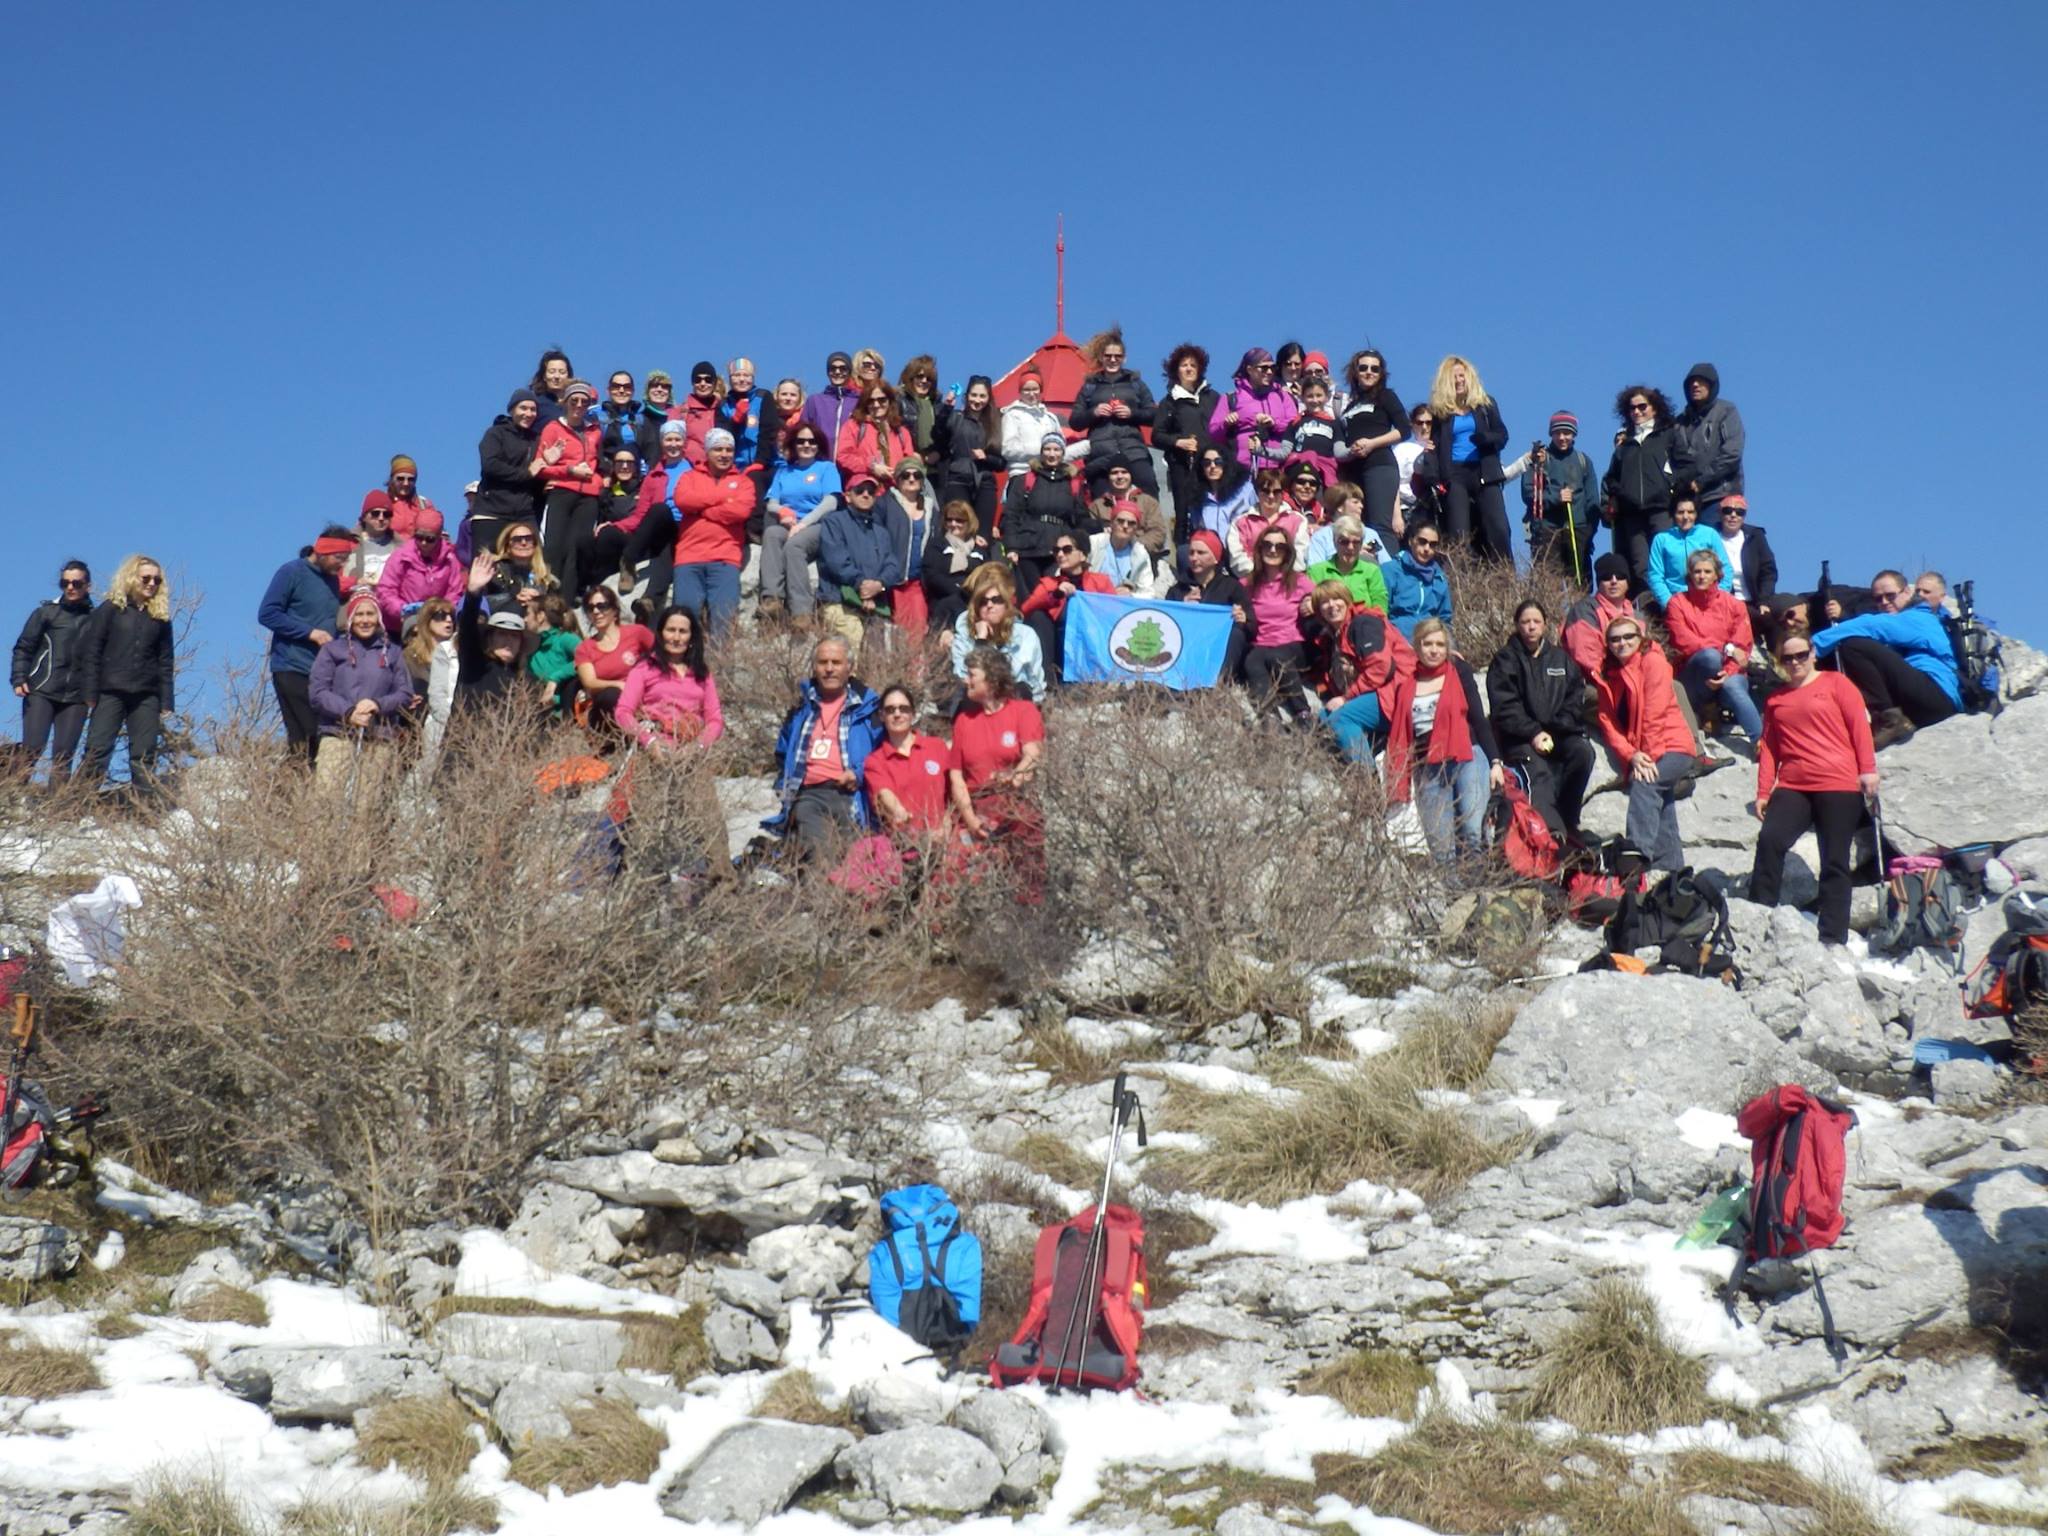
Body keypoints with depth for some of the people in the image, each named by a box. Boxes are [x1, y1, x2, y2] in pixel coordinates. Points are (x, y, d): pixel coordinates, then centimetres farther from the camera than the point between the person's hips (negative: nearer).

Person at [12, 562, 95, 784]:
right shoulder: (47, 612, 6)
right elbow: (24, 647, 5)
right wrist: (19, 680, -7)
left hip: (76, 697, 1)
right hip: (41, 692, -1)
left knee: (64, 755, -1)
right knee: (32, 748, -10)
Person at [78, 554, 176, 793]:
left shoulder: (160, 617, 12)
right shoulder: (110, 609, 2)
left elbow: (166, 662, 13)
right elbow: (90, 651, 0)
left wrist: (166, 702, 6)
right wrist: (90, 693, -8)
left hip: (147, 695, 3)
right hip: (111, 692, -3)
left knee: (145, 755, 1)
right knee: (98, 749, -8)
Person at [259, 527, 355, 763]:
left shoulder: (333, 579, 16)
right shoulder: (292, 572, -3)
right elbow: (267, 614, -10)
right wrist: (310, 632, -14)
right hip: (292, 670, -6)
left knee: (322, 737, -1)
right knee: (303, 738, -12)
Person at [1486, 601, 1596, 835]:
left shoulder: (1560, 658, 16)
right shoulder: (1505, 660, 5)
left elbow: (1575, 700, 8)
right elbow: (1504, 708, -5)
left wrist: (1552, 732, -8)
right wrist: (1534, 733, -17)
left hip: (1559, 734, 3)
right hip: (1519, 739, -3)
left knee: (1584, 752, -26)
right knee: (1538, 771, -31)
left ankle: (1567, 822, -18)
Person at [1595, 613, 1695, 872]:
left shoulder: (1653, 661, -11)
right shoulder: (1608, 672, 7)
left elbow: (1655, 714, -17)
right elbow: (1608, 720, -1)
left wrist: (1649, 756, -18)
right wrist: (1631, 755, -14)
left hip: (1673, 747, -7)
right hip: (1640, 753, 7)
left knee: (1643, 783, -26)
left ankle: (1639, 853, -30)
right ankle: (1671, 864, 17)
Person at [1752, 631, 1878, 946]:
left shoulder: (1835, 684, 7)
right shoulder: (1775, 700, 18)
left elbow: (1859, 725, 0)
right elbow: (1769, 747, 14)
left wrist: (1868, 769, -9)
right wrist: (1764, 792, 7)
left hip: (1839, 787, -3)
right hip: (1792, 788, 3)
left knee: (1834, 863, -2)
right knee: (1769, 841, -19)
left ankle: (1833, 939, 1)